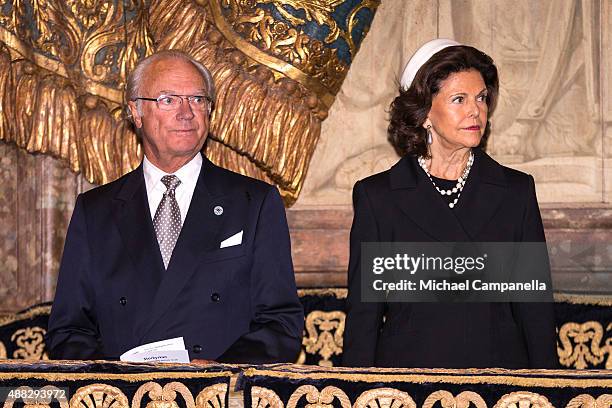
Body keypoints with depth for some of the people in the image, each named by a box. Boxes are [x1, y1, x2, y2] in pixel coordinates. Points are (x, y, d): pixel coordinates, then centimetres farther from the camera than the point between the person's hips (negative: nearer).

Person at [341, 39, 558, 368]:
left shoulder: (516, 191, 8)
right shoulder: (377, 196, 3)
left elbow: (535, 307, 9)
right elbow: (363, 311, 4)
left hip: (500, 373, 2)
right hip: (408, 375, -1)